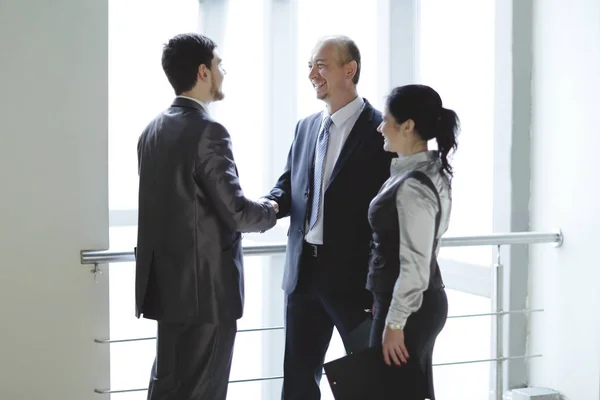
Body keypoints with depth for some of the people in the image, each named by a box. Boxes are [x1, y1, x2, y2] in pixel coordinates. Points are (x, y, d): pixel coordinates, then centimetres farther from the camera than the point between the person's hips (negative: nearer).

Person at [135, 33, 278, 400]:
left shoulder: (154, 129, 9)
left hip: (166, 280, 8)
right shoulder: (208, 131, -17)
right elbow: (234, 211, -18)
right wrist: (271, 212, 2)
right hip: (204, 283, -8)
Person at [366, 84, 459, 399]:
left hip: (407, 308, -10)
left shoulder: (413, 187, -21)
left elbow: (414, 265, -22)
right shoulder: (430, 172, 8)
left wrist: (394, 324, -18)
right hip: (422, 303, 10)